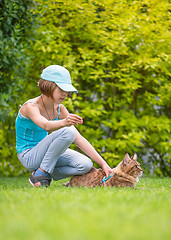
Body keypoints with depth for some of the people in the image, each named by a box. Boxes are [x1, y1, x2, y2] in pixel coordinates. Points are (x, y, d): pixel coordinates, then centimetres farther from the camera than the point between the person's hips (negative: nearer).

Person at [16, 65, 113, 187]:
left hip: (43, 153, 7)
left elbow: (79, 139, -3)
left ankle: (46, 174, 4)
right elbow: (46, 125, -42)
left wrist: (103, 163, -10)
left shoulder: (59, 109, 0)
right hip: (29, 157, -7)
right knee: (67, 132, -28)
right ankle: (41, 174, -17)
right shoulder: (31, 106, -20)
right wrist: (64, 122, -65)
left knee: (85, 165, -15)